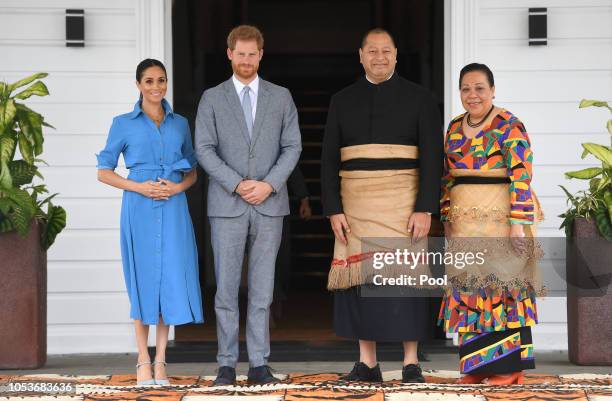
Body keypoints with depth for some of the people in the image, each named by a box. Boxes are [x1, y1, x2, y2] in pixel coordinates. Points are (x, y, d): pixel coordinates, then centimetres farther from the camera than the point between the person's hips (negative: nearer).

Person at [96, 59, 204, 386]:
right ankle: (143, 362, 8)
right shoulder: (124, 124, 5)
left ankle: (160, 361, 8)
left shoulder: (180, 124, 13)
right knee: (143, 280, 0)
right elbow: (103, 171, 4)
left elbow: (193, 172, 17)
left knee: (171, 278, -1)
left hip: (173, 208, 2)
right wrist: (139, 187, -10)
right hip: (139, 208, -2)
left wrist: (178, 187, -5)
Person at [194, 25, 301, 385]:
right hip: (227, 206, -1)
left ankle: (260, 364, 8)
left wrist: (269, 185, -11)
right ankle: (227, 364, 6)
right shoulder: (212, 98, 5)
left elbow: (292, 147, 3)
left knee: (262, 289, 4)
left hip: (270, 205, 1)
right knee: (227, 288, 0)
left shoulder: (281, 97, 9)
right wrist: (237, 184, -13)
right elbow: (204, 149, -2)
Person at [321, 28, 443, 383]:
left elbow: (432, 158, -4)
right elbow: (330, 160, 6)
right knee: (358, 279, 2)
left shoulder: (420, 98, 1)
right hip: (355, 205, 3)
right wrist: (333, 210, -3)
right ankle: (367, 364, 9)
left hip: (403, 204, -3)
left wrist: (425, 209, -13)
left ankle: (411, 364, 4)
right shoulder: (343, 101, 9)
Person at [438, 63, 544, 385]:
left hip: (501, 214, -6)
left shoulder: (510, 126, -9)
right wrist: (447, 218, 13)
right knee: (470, 285, 6)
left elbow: (520, 177, -14)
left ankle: (508, 365, 2)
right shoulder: (455, 128, 12)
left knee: (502, 281, -4)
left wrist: (518, 223, -20)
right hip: (466, 220, 7)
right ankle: (477, 364, 12)